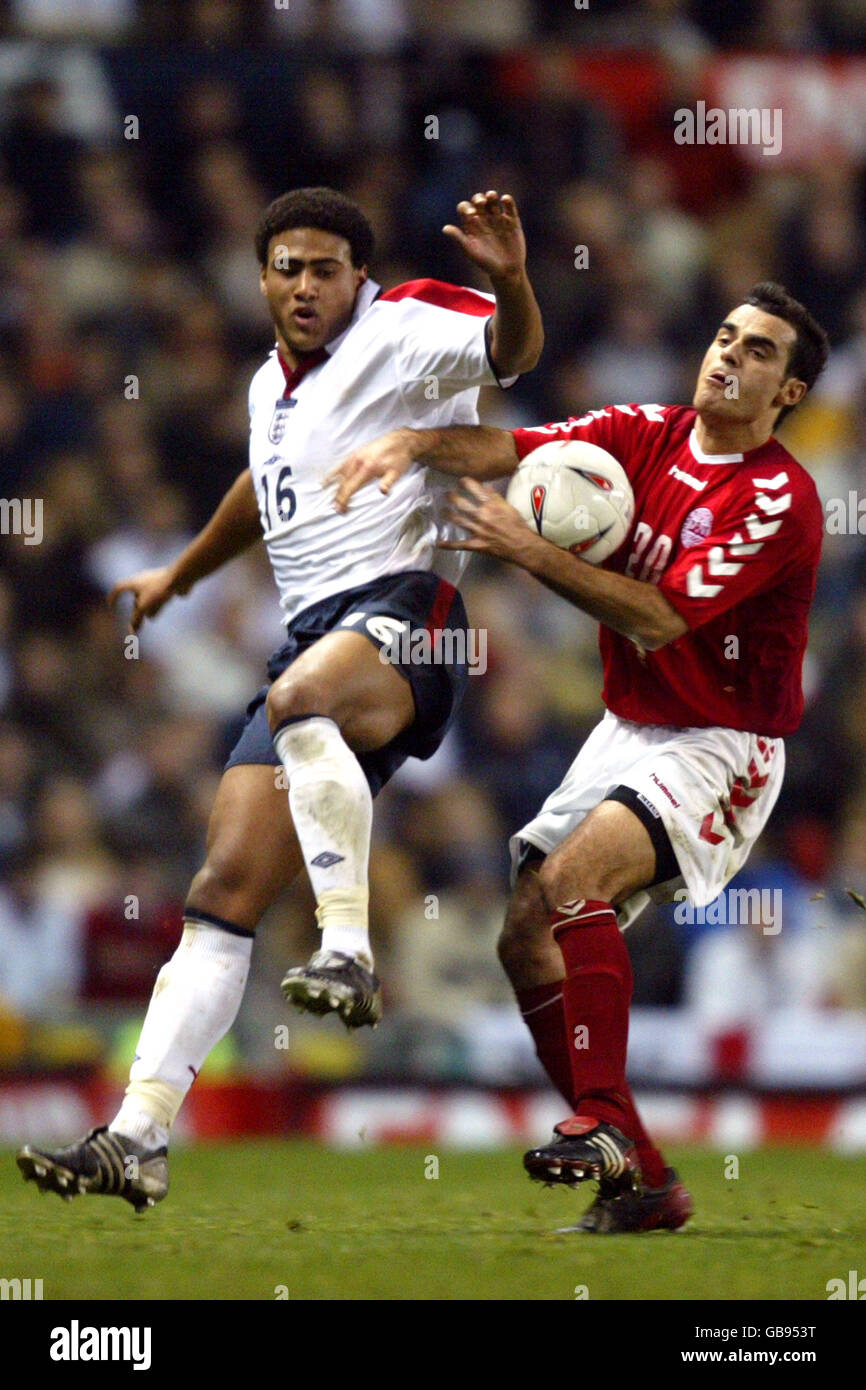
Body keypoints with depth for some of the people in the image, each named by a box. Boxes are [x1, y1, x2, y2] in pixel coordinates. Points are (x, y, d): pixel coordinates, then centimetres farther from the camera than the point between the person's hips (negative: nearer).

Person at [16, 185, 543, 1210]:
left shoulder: (400, 329, 0)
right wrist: (178, 576, 55)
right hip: (313, 638, 7)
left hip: (404, 607, -7)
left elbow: (508, 350, -20)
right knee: (226, 887, -2)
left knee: (300, 701, -41)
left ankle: (349, 952, -42)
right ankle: (138, 1137, -5)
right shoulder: (273, 384, 22)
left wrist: (510, 280, -41)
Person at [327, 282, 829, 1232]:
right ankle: (640, 1182, 3)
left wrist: (526, 549, -27)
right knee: (526, 939, -2)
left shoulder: (779, 499, -16)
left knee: (572, 876, -30)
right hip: (628, 731, 7)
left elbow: (660, 617, -24)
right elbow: (512, 449, -8)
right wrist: (413, 442, -27)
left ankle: (605, 1123, -29)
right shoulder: (644, 435, 3)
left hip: (722, 751, -7)